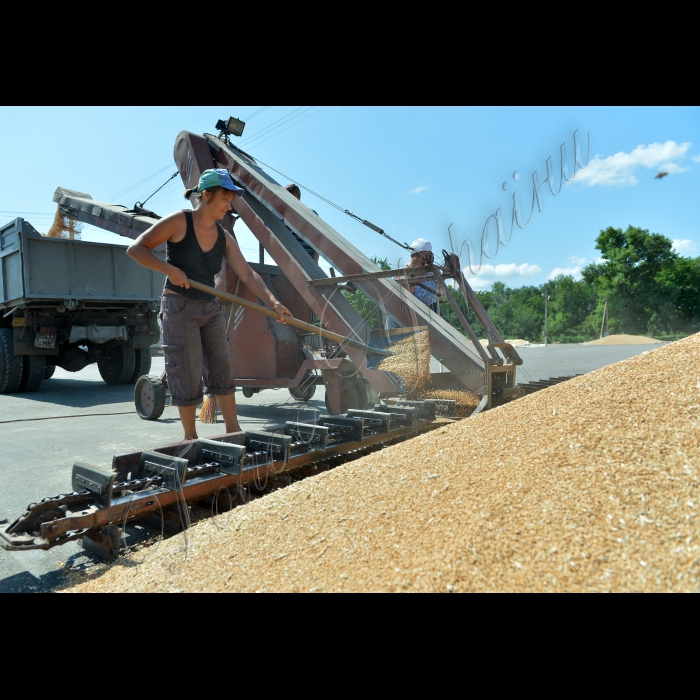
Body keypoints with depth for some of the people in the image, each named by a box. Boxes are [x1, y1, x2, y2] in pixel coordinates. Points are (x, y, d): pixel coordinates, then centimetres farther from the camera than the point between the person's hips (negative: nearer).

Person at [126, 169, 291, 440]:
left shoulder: (224, 237, 4)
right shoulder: (178, 221, -10)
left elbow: (248, 274, -4)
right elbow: (136, 249, -8)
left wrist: (273, 302, -16)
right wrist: (170, 269, -20)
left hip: (210, 309, 6)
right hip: (179, 308, -6)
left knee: (223, 369, 8)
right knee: (188, 375, 0)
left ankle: (233, 431, 20)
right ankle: (191, 438, 16)